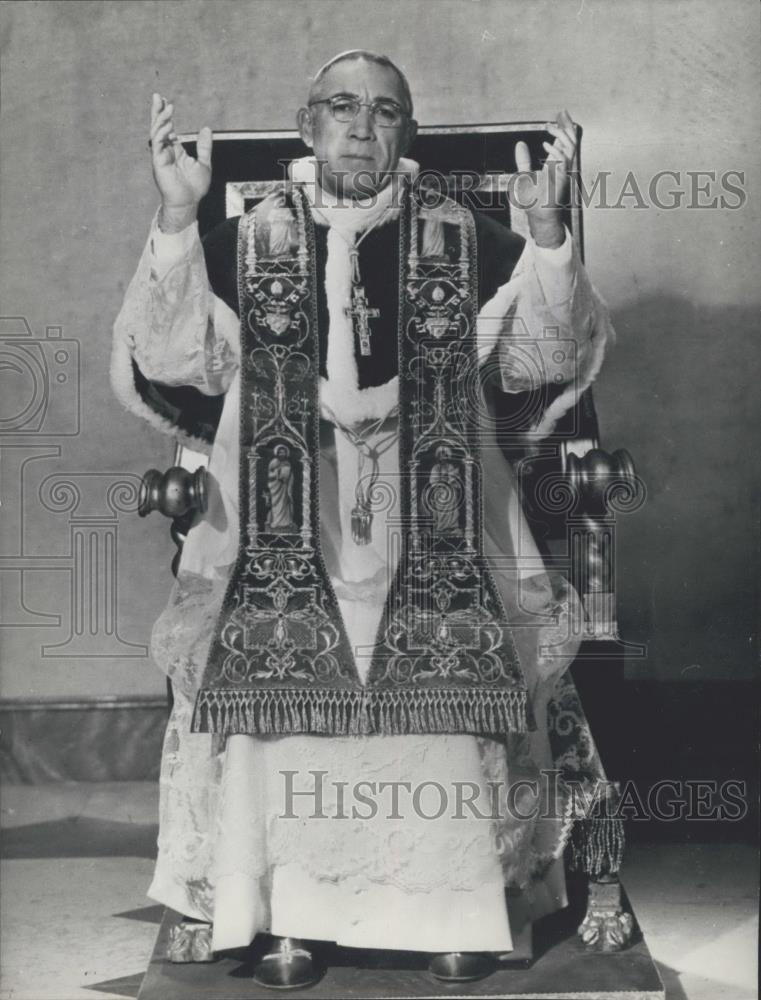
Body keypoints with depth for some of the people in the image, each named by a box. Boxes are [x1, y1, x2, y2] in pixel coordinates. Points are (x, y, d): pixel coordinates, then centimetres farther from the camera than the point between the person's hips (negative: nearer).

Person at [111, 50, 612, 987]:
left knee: (445, 700, -11)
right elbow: (170, 360, -1)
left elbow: (542, 357, 3)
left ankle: (456, 912, 3)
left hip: (429, 527, 0)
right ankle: (287, 919, 0)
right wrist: (175, 220, -12)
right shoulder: (247, 242, 9)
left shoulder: (463, 241, 9)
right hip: (285, 521, 0)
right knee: (282, 698, -12)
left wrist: (546, 235, -12)